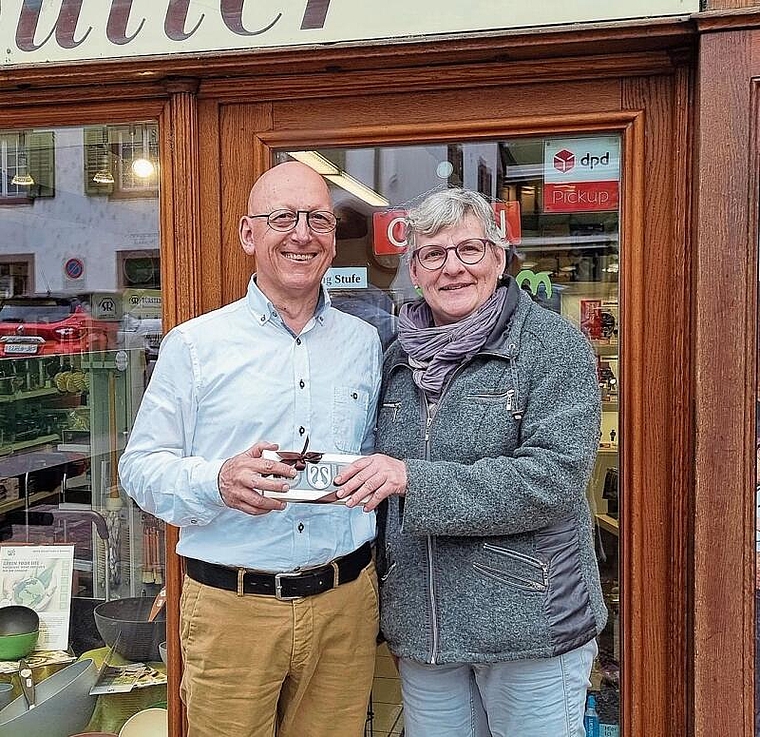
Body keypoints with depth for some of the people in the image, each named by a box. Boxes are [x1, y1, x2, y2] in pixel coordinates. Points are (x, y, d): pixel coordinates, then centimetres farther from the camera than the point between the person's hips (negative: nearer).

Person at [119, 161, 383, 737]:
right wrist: (217, 482, -21)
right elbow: (141, 466, -3)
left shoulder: (365, 342, 7)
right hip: (230, 606, -2)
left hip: (345, 602, 3)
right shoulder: (194, 344, -3)